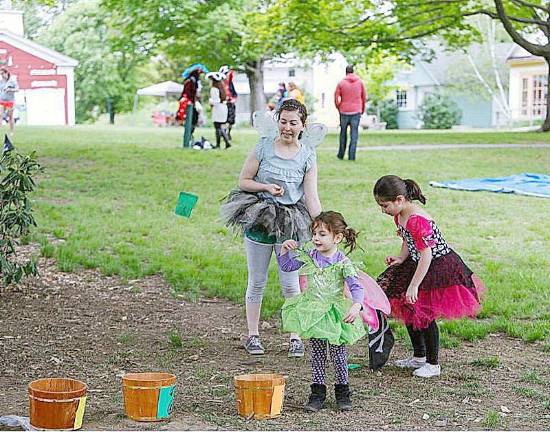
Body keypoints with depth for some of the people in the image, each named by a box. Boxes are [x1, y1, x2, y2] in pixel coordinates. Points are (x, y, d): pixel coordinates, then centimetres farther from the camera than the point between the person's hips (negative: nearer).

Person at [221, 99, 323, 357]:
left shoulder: (308, 155, -1)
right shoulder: (264, 146, -4)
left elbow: (311, 196, -4)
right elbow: (243, 182, 1)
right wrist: (267, 187, -16)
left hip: (290, 224, 0)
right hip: (259, 219, 0)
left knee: (290, 283, 1)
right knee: (257, 281, 9)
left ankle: (295, 336, 15)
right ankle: (252, 335, 21)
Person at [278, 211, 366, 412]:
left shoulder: (343, 263, -14)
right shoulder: (309, 257, -1)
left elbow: (356, 287, -19)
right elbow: (287, 266, 12)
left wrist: (356, 306, -36)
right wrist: (285, 250, -6)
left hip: (336, 313, -3)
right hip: (313, 314, 3)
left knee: (339, 355, 7)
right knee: (317, 356, 9)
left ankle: (342, 392, 21)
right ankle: (317, 393, 16)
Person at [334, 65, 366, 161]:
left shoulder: (341, 83, -2)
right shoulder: (360, 82, 2)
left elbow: (336, 98, -1)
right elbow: (364, 97, 6)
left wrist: (339, 108, 14)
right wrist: (362, 109, 18)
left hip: (344, 112, 0)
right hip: (356, 112, 0)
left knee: (343, 133, 13)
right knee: (354, 134, 0)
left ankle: (341, 154, 19)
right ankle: (352, 156, -5)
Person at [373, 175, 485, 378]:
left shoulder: (417, 220, -29)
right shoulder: (399, 216, 0)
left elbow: (426, 256, -28)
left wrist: (413, 286, -26)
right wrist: (400, 259, -7)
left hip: (440, 267, -10)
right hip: (418, 265, 10)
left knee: (425, 315, -4)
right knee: (408, 311, 14)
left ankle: (433, 364, 12)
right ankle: (419, 357, 30)